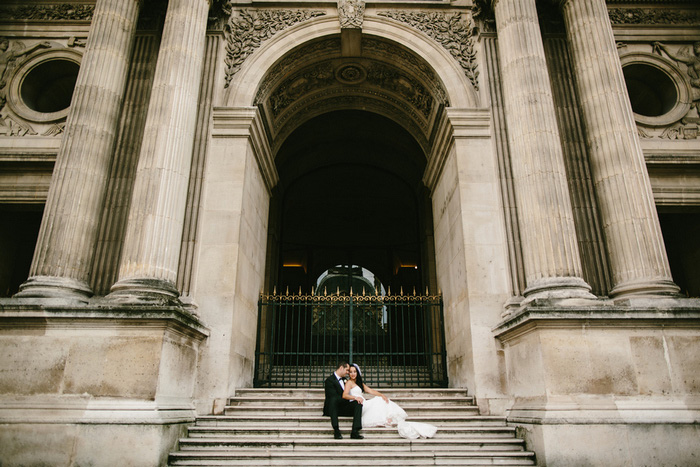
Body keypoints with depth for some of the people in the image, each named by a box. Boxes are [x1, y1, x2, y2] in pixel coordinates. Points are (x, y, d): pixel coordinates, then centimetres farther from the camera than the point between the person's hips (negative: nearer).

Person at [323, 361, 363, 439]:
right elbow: (334, 397, -20)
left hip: (343, 408, 7)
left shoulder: (343, 379, 17)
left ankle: (354, 432, -30)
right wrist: (350, 399, -20)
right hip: (330, 409, -7)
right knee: (333, 399, -37)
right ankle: (336, 430, -38)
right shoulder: (329, 380, -9)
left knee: (358, 403, -18)